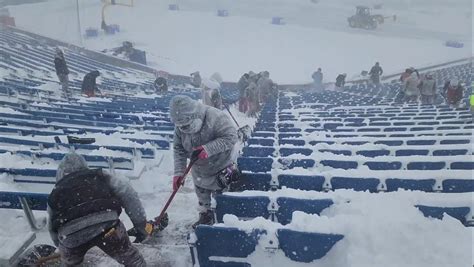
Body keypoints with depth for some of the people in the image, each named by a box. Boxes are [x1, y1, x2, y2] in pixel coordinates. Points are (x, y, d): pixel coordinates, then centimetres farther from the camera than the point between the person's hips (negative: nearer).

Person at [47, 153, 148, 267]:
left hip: (71, 236, 3)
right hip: (106, 225, -2)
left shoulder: (55, 194, 30)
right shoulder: (99, 176, 23)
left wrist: (61, 247, 55)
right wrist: (140, 225, 15)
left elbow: (52, 228, 37)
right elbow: (128, 195, 12)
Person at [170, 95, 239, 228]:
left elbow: (231, 137, -33)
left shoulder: (216, 117, -34)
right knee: (201, 194, 21)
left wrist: (208, 149, -41)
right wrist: (178, 172, -19)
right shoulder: (180, 125, -16)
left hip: (221, 169, -4)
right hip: (199, 170, 5)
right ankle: (205, 216, 44)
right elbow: (178, 148, -10)